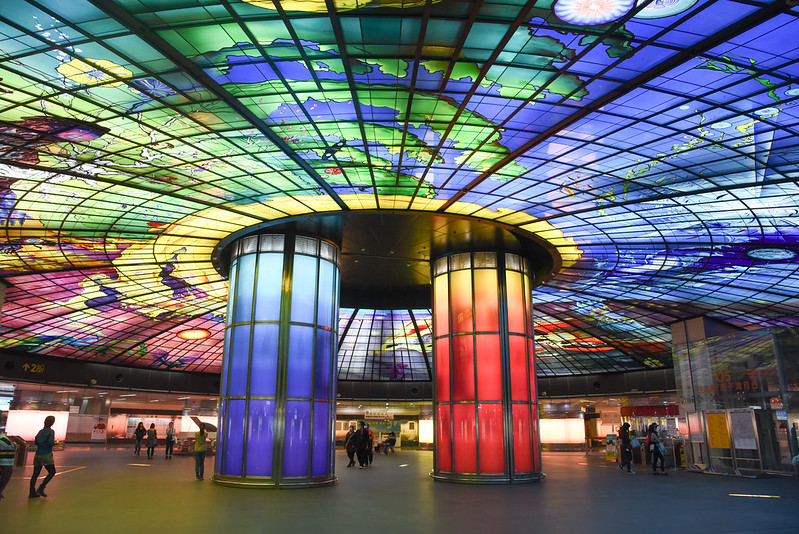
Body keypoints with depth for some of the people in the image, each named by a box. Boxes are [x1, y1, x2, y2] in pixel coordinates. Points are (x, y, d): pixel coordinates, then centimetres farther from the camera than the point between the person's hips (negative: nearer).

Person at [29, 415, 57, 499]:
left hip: (37, 455, 7)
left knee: (35, 474, 10)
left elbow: (35, 442, 12)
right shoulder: (51, 431, -10)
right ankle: (41, 489, -3)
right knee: (52, 472, 6)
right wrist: (55, 443, 1)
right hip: (46, 455, -7)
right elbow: (51, 443, -20)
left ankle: (32, 493, 11)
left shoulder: (41, 431, 9)